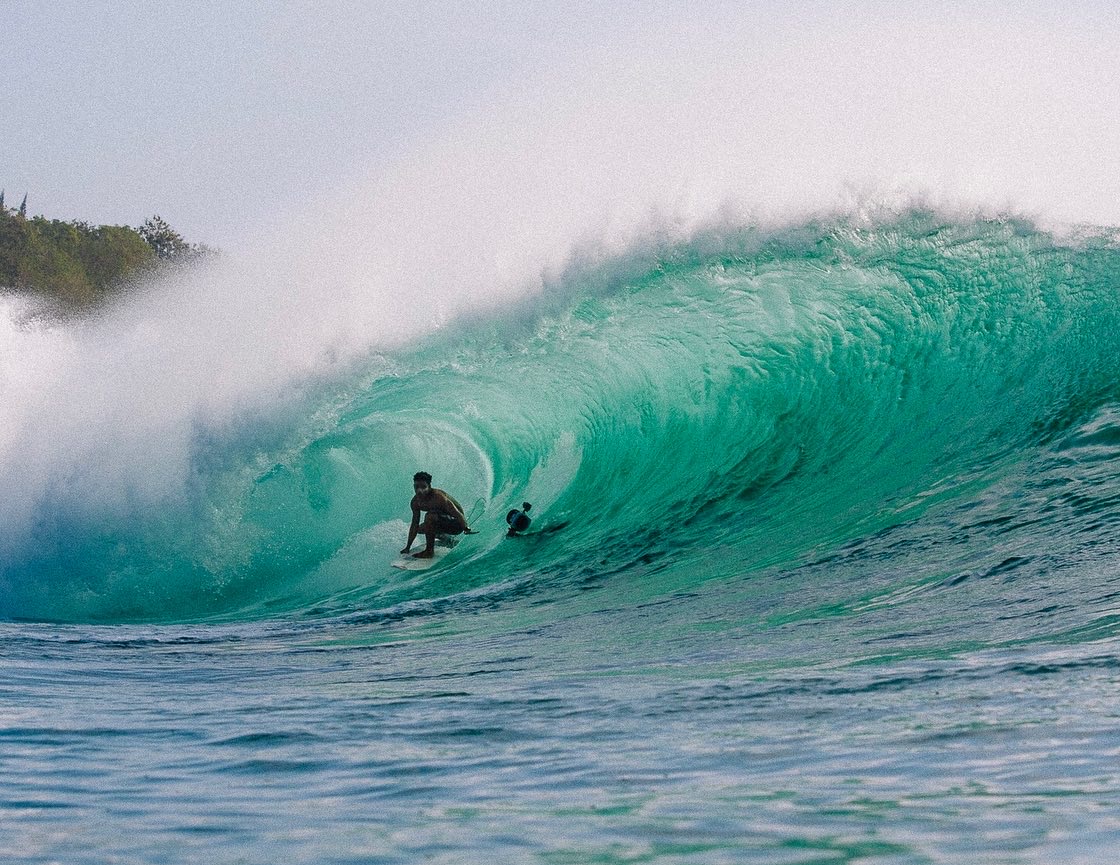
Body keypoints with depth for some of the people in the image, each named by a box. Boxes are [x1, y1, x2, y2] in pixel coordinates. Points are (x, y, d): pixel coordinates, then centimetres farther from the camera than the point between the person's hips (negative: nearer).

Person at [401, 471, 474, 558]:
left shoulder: (438, 497, -29)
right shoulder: (416, 501, -6)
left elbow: (458, 514, -28)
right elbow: (414, 525, 4)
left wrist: (466, 529, -35)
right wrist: (408, 547, 4)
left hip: (457, 525, -9)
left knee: (430, 517, -31)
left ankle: (429, 551, -19)